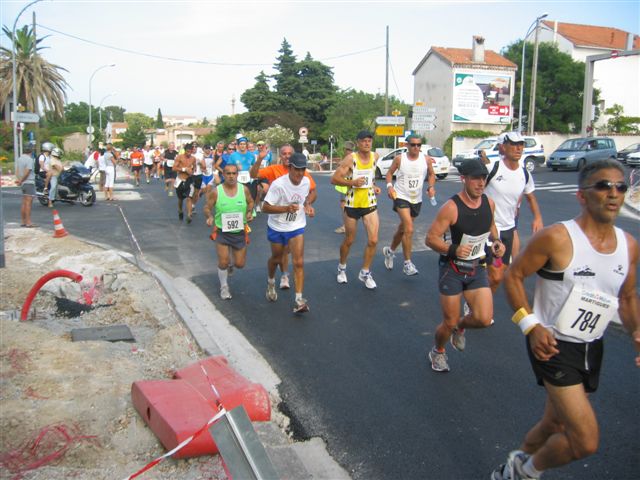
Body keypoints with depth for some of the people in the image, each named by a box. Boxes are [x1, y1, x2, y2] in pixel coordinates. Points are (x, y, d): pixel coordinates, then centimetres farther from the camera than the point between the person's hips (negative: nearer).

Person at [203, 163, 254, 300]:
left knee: (240, 264, 6)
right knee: (223, 262, -6)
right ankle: (224, 287, 21)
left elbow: (250, 202, 12)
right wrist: (209, 216, -23)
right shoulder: (215, 191, -11)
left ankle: (230, 263, 45)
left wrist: (249, 212, -8)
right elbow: (207, 207, -2)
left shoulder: (244, 189, -5)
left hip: (239, 232, 2)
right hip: (222, 231, -2)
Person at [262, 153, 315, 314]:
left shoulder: (306, 182, -9)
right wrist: (286, 208, -36)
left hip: (297, 227, 2)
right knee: (276, 259, 18)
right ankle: (271, 283, 50)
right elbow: (265, 208, -24)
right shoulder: (278, 184, -25)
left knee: (299, 262, -10)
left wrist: (308, 205, -5)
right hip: (277, 227, -2)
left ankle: (299, 300, -7)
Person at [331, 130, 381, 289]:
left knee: (373, 240, -6)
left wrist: (373, 186, 8)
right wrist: (352, 182, -26)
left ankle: (365, 273, 12)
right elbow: (334, 179, -15)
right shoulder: (350, 159, -14)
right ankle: (342, 268, 36)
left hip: (370, 204, 4)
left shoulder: (375, 157, 2)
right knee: (349, 241, 11)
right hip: (352, 205, -3)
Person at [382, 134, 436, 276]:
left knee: (403, 229, 18)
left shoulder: (426, 159, -3)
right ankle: (407, 263, -10)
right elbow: (390, 172, 5)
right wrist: (389, 186, -11)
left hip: (417, 199, 4)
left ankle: (390, 251, 45)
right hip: (401, 197, -4)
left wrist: (431, 187, -5)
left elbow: (431, 174, 12)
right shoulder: (399, 159, -9)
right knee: (409, 229, -19)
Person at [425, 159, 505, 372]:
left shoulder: (489, 203, -2)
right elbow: (430, 238, -19)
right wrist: (453, 249, -34)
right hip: (452, 269, -4)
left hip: (477, 268, 5)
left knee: (484, 319, -11)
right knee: (449, 323, 4)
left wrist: (496, 241, 0)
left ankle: (460, 327, 26)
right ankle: (437, 352, 37)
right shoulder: (451, 207, -21)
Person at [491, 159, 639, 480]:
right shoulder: (557, 238, -17)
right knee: (586, 440, -13)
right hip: (552, 345, -7)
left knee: (556, 424, 21)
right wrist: (530, 325, -21)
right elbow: (513, 276, -11)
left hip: (592, 348, 7)